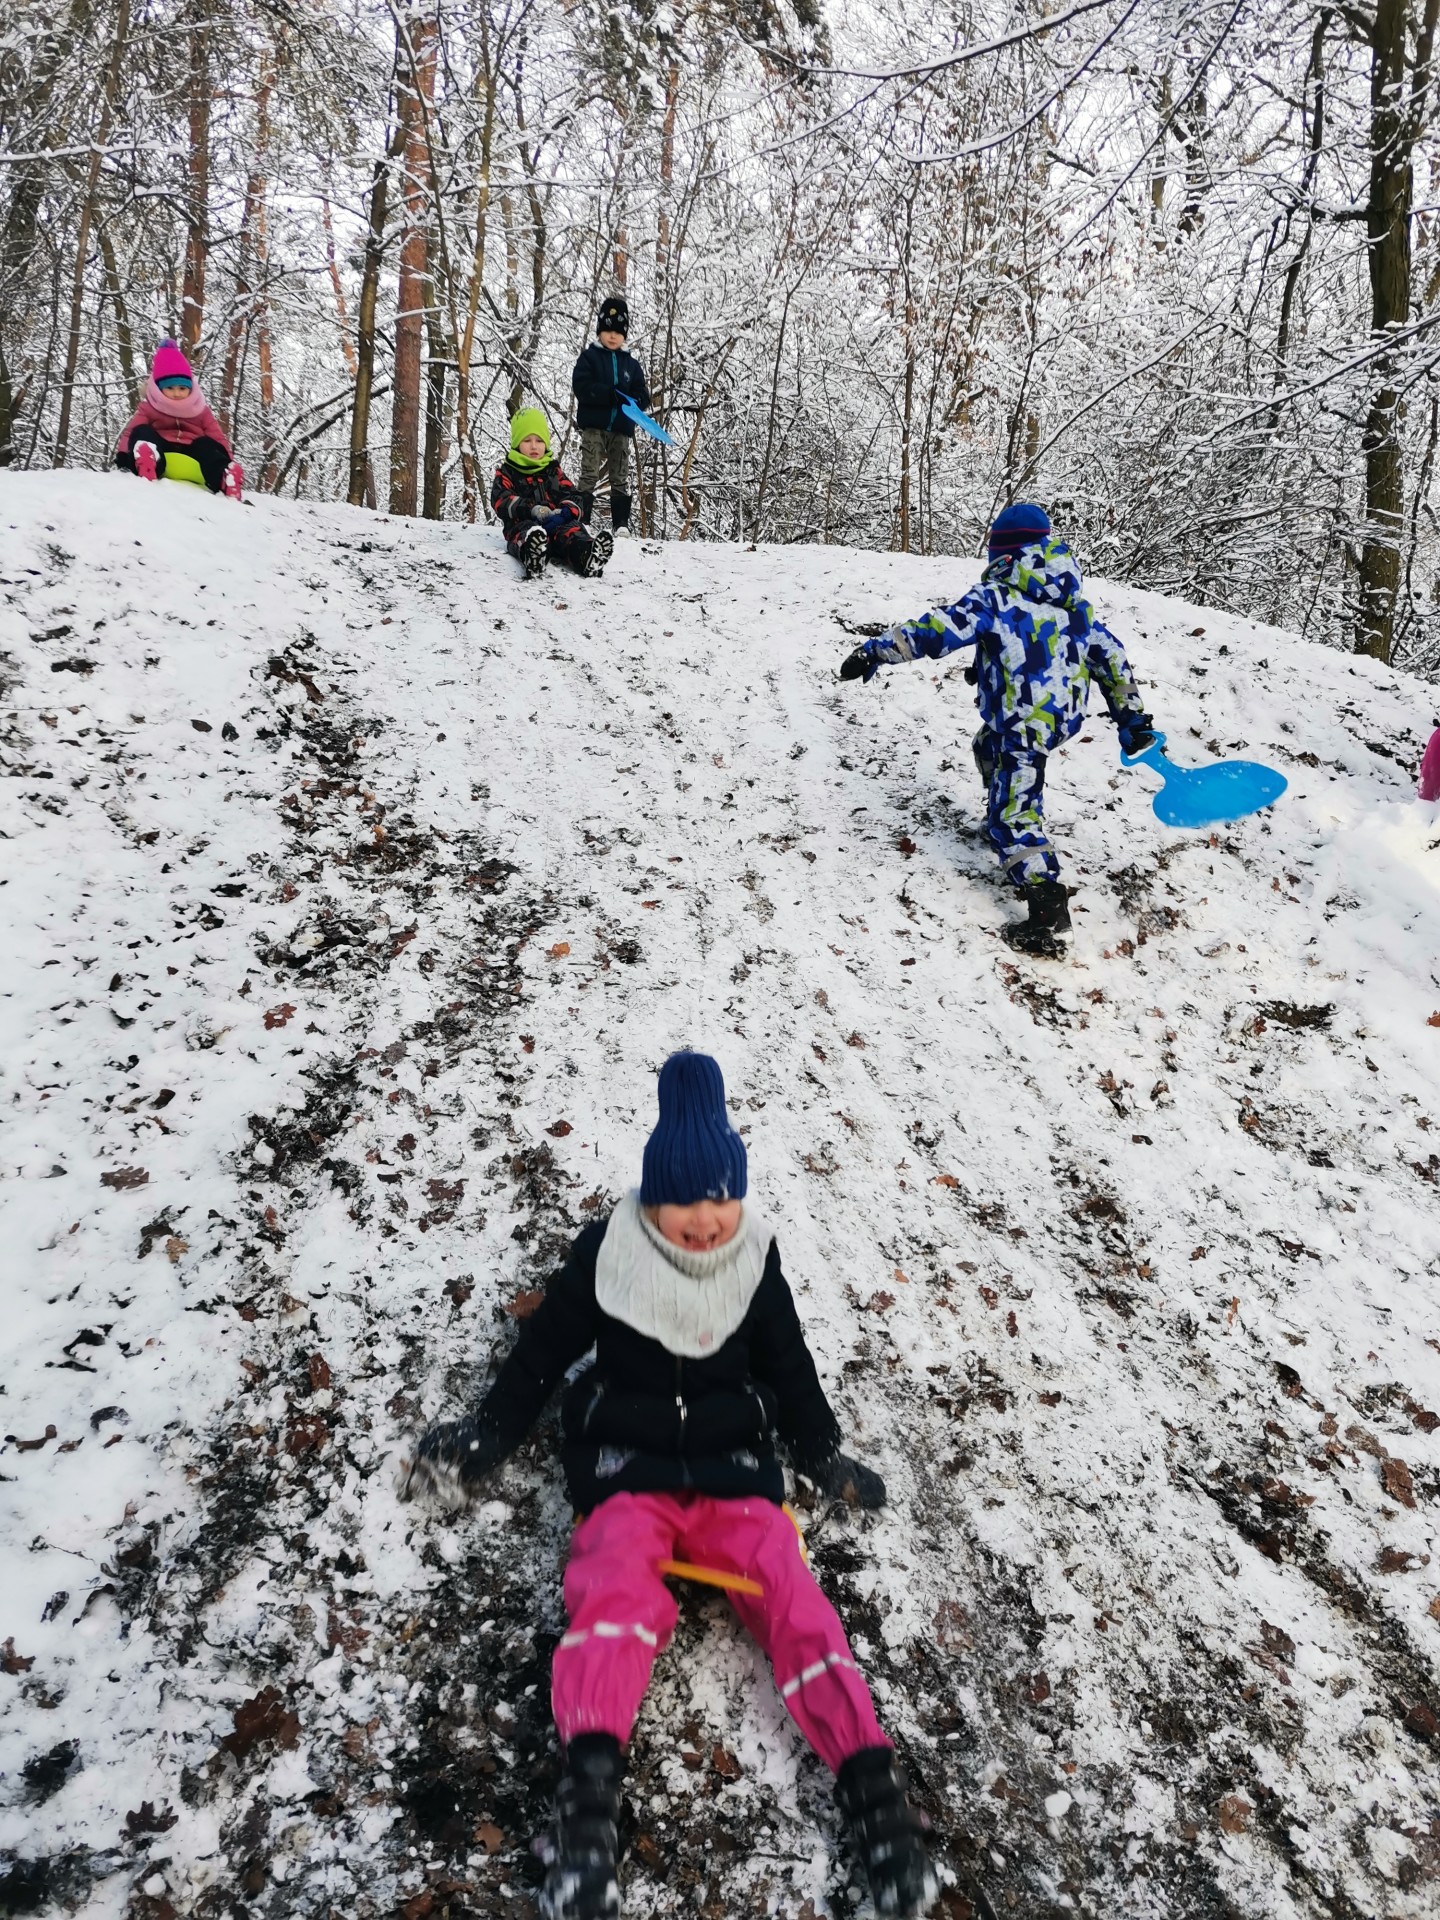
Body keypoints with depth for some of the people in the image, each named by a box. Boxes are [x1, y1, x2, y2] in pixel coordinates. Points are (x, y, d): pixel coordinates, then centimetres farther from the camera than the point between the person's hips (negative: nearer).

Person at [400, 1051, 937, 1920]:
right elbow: (544, 1353, 7)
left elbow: (789, 1366, 17)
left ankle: (873, 1782, -23)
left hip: (734, 1466, 2)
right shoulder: (608, 1253, -3)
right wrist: (484, 1438, 7)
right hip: (629, 1465, -2)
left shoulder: (756, 1259, 3)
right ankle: (589, 1790, -42)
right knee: (615, 1582, -31)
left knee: (789, 1592, -21)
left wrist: (824, 1455, 20)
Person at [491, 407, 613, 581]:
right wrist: (532, 510, -23)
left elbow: (572, 497, 13)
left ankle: (585, 555, -65)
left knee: (571, 528, -30)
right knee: (528, 530, -39)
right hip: (524, 524, -3)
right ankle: (532, 555, -76)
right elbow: (502, 501, -4)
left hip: (557, 524, 3)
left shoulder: (554, 471, 27)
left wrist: (563, 514, -14)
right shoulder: (506, 472, 17)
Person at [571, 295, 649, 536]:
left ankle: (621, 523, 7)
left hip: (621, 428, 3)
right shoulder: (589, 357, 5)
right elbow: (581, 386, -9)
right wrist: (609, 394, -19)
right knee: (589, 475, -7)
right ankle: (582, 518, -6)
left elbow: (642, 394, 12)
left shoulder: (631, 363, 15)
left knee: (620, 478, 4)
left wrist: (632, 400, -12)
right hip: (593, 425, -3)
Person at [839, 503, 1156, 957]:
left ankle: (1049, 919, -12)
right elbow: (1109, 655, 11)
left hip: (1024, 723, -8)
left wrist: (875, 651, -19)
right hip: (1065, 715, 8)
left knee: (1013, 817, -5)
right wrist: (1132, 718, 17)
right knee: (989, 746, 34)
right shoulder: (1072, 602, 11)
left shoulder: (995, 597, -9)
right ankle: (1007, 826, 48)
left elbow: (938, 631, -20)